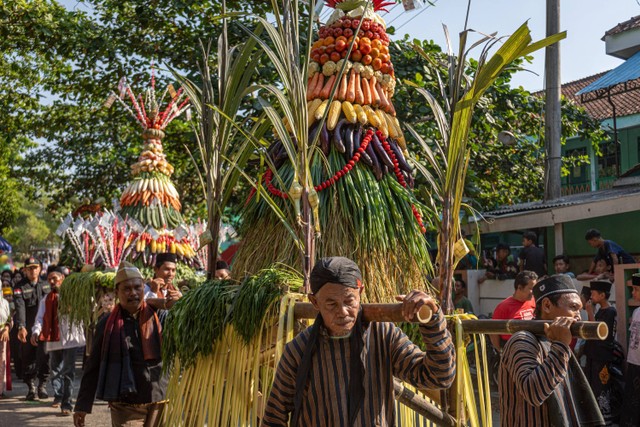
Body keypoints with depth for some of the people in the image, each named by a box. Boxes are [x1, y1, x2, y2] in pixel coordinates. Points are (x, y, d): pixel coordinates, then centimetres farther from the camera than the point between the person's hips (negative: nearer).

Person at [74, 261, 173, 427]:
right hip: (125, 406, -1)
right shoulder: (108, 324, 1)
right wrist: (83, 404, 5)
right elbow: (93, 366, 6)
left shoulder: (159, 317, 1)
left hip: (160, 402, 1)